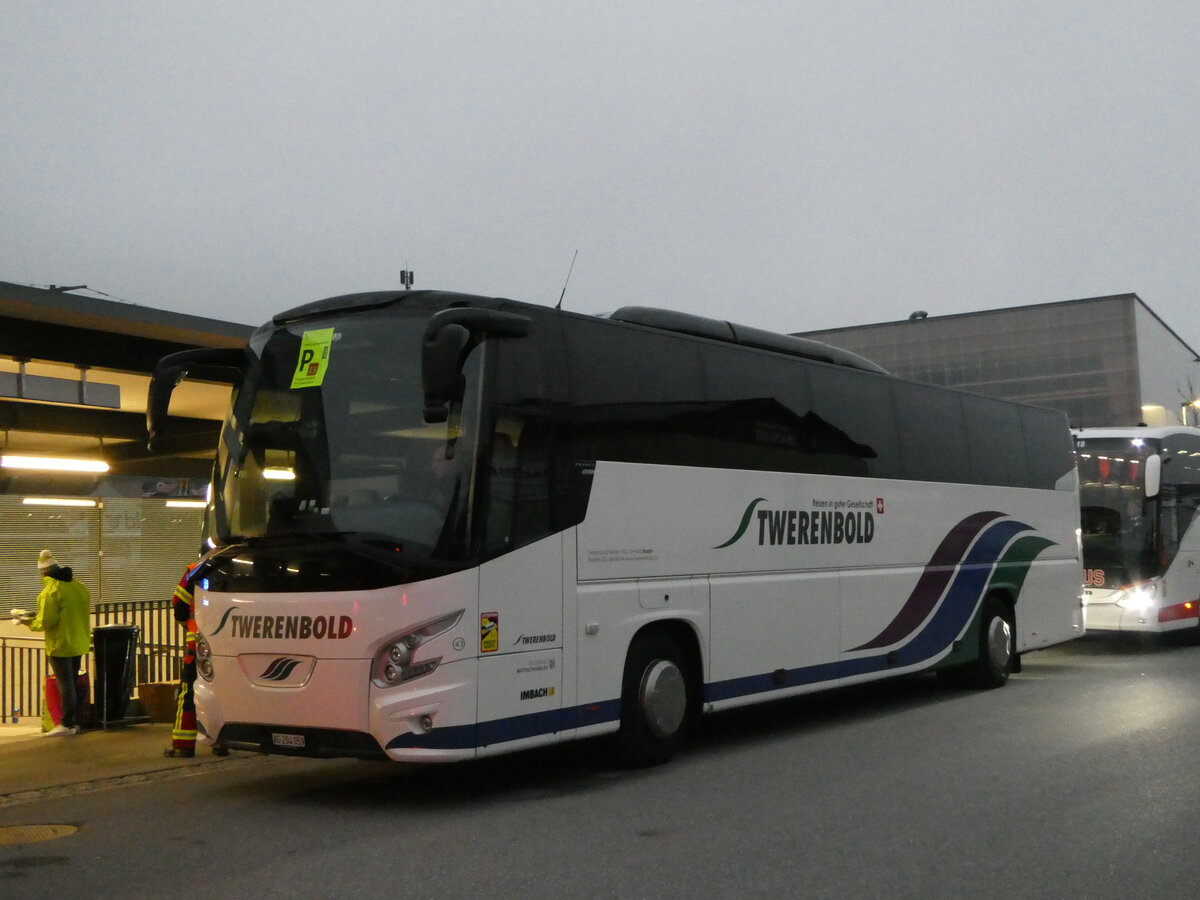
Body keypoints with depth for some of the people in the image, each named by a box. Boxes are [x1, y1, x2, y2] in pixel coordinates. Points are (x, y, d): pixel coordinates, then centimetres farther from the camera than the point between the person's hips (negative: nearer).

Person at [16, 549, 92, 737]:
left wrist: (28, 621, 0)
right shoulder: (79, 587, 7)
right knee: (74, 682, 15)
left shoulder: (51, 591, -17)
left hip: (60, 645, -8)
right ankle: (75, 721, 21)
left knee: (65, 684, -3)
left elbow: (46, 622, -18)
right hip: (78, 643, 8)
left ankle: (67, 724, 0)